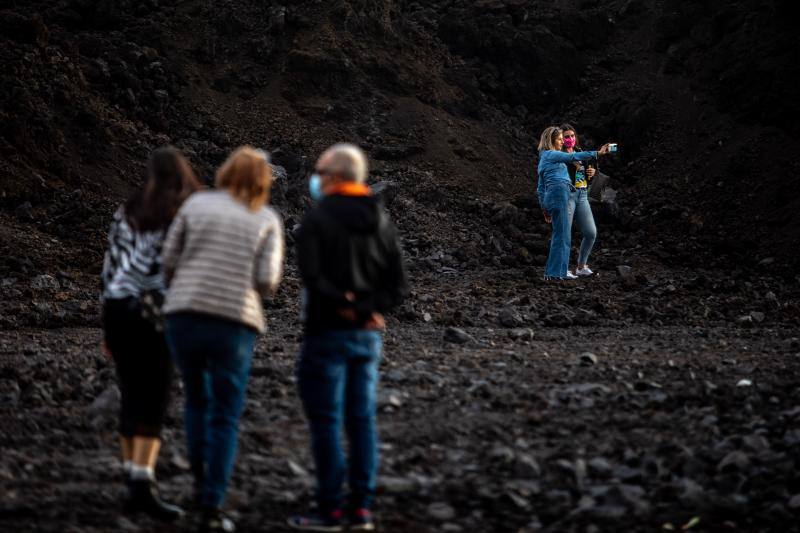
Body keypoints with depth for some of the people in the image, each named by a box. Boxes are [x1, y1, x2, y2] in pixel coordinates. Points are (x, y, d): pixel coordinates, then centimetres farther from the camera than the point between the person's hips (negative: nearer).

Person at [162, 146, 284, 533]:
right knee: (224, 419, 6)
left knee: (197, 401, 26)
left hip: (184, 317, 2)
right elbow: (266, 280, -4)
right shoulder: (267, 220, 6)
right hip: (233, 323, -2)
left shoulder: (196, 204, 8)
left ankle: (202, 482, 22)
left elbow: (169, 260, 6)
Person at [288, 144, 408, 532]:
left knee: (326, 420, -2)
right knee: (362, 420, 9)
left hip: (328, 332, -6)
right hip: (369, 336, 6)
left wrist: (343, 304, -10)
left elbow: (312, 276, -21)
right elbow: (398, 285, 6)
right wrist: (365, 309, -3)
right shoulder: (380, 221, 10)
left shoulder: (318, 219, -10)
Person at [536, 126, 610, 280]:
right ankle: (556, 272, -9)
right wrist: (597, 153, -15)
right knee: (561, 235, -8)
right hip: (559, 194, -9)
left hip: (551, 197, 9)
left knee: (560, 235, 10)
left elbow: (541, 187, 24)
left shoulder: (544, 158, 24)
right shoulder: (551, 155, -3)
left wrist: (544, 208, 23)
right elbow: (572, 157, -13)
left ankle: (553, 272, 11)